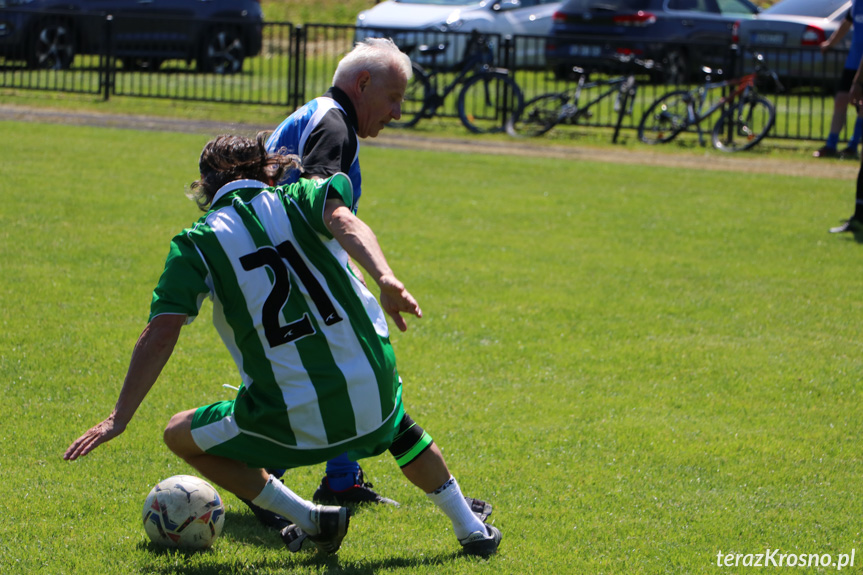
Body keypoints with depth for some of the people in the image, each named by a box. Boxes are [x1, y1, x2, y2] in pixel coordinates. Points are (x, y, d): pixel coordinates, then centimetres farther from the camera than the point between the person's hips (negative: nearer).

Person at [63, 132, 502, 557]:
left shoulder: (198, 243, 1)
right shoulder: (299, 199, 6)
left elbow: (159, 337, -8)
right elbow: (343, 221, -17)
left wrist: (119, 419, -4)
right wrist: (386, 280, -32)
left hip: (297, 423, -4)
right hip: (372, 397, 4)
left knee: (180, 435, 19)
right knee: (398, 428, 40)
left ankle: (311, 520, 16)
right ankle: (469, 527, 39)